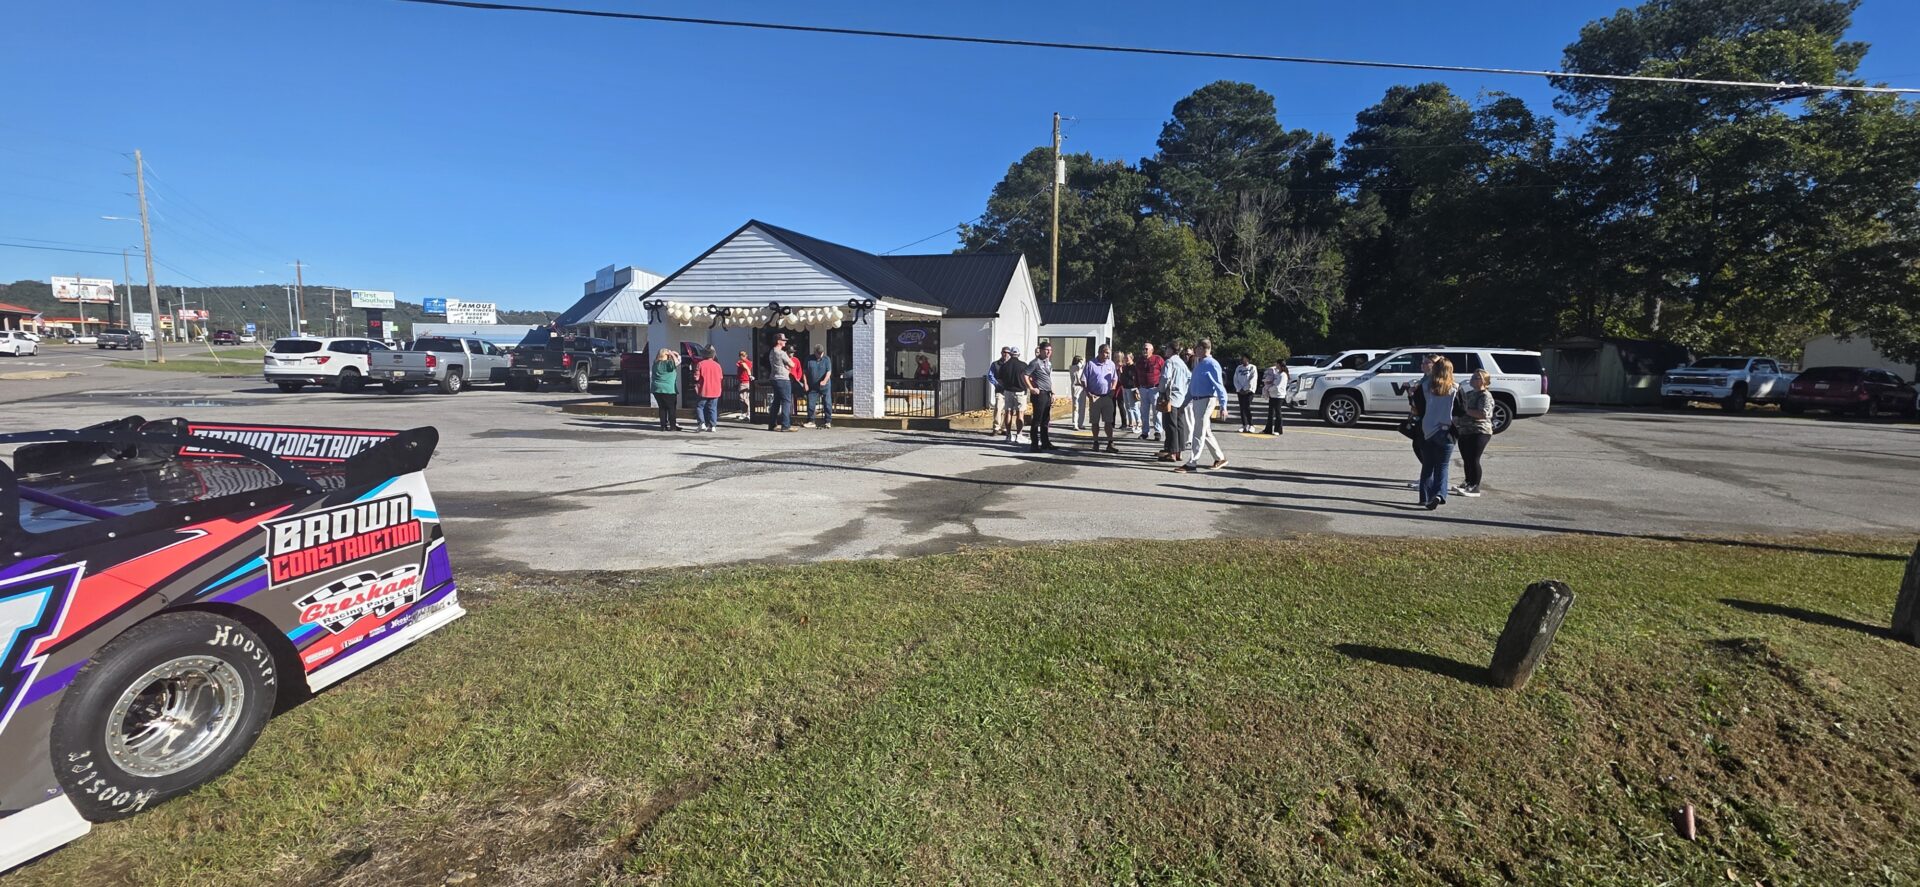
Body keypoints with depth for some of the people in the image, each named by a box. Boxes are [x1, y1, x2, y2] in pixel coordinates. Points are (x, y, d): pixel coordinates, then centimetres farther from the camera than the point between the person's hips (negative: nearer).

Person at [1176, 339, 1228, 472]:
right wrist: (1186, 402, 21)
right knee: (1206, 432, 15)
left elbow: (1219, 386, -16)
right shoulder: (1198, 364, 14)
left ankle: (1192, 463, -2)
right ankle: (1220, 458, 27)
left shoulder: (1212, 364, -12)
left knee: (1198, 433, -5)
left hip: (1206, 400, -9)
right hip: (1196, 400, 9)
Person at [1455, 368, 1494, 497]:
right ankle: (1468, 483, 27)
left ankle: (1475, 488, -3)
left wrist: (1466, 410, -18)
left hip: (1479, 432, -8)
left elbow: (1483, 414, -24)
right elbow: (1462, 407, 29)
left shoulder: (1485, 396, -10)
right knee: (1466, 459, 14)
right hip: (1464, 432, 8)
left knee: (1473, 459, -8)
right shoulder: (1469, 393, 16)